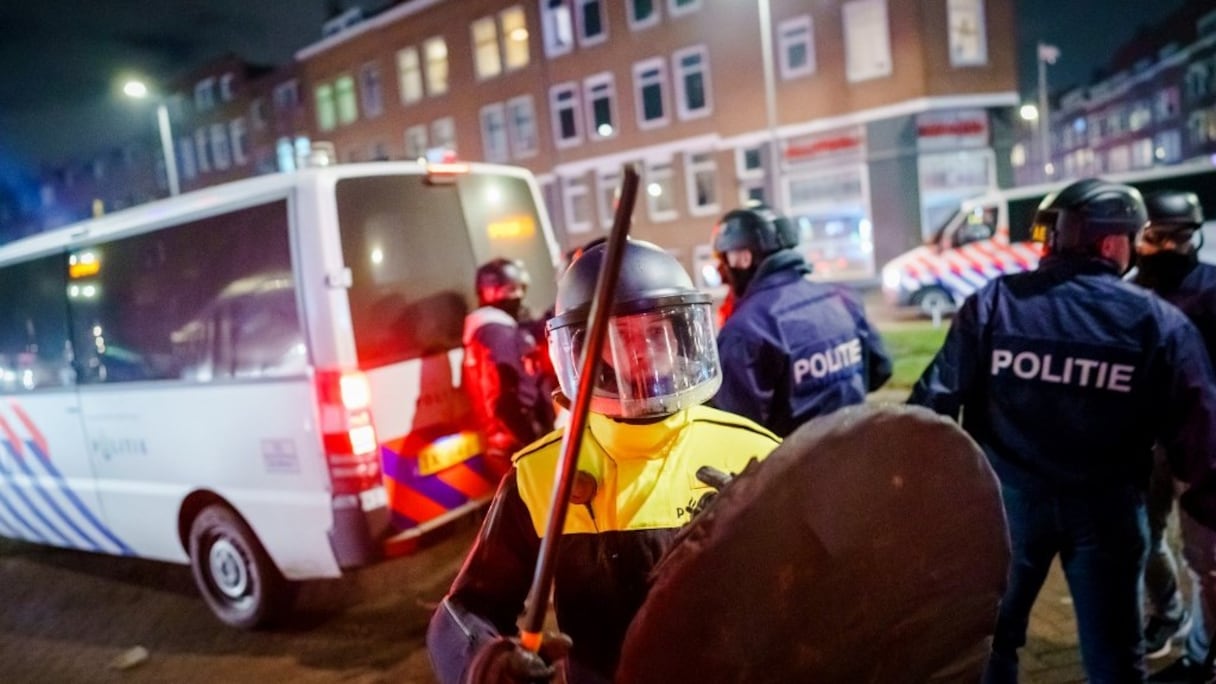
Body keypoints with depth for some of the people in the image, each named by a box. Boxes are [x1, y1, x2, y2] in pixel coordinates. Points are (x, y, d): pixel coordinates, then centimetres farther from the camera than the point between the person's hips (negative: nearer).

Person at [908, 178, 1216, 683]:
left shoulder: (993, 302, -7)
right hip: (1106, 506, 0)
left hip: (1009, 496, 1)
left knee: (991, 632, 19)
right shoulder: (1158, 321, -7)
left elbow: (937, 398, -7)